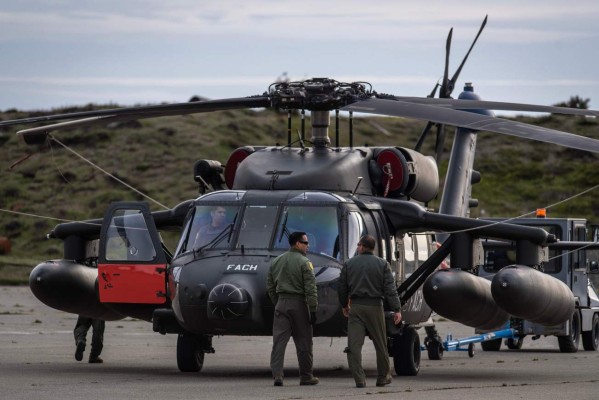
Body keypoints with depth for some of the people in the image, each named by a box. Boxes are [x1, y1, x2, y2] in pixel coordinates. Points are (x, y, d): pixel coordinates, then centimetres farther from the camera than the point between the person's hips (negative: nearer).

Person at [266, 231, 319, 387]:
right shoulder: (304, 262, -8)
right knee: (303, 342, 6)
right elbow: (310, 288, -13)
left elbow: (270, 286, 16)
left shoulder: (276, 262, 12)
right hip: (299, 304, -5)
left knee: (279, 340, 0)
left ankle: (277, 375, -10)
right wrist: (313, 309, -11)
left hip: (281, 304, 5)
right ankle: (306, 376, 13)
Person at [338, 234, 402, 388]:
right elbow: (390, 289, -6)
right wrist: (396, 309, -7)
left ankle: (359, 379, -11)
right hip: (375, 306, 0)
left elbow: (342, 288, 11)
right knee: (380, 344, 12)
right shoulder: (382, 264, 1)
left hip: (356, 307, 0)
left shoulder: (349, 264, 4)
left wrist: (344, 305, 26)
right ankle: (383, 377, 22)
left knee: (354, 344, -2)